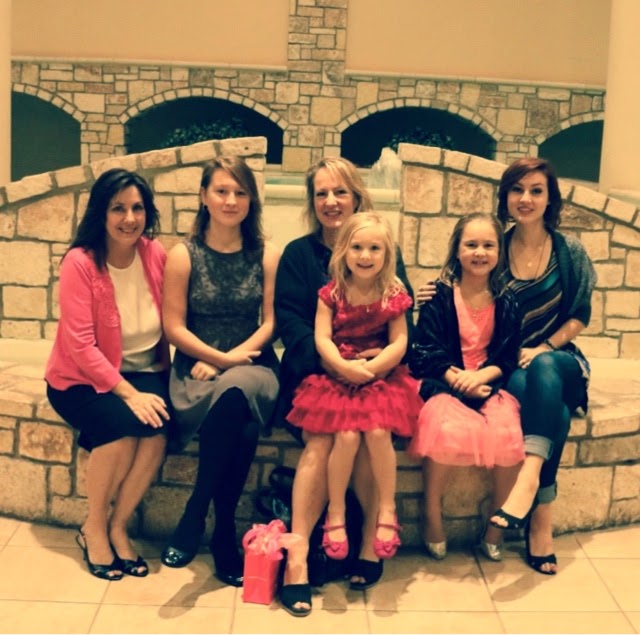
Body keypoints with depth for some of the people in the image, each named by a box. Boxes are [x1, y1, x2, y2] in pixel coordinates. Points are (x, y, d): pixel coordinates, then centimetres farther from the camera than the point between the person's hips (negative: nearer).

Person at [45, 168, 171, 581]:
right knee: (123, 424, -32)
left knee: (159, 428, -27)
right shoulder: (80, 262, -15)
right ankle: (94, 527, -7)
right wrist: (129, 393, -25)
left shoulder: (156, 255, -2)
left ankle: (118, 526, -6)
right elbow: (81, 345, -18)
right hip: (83, 378, -3)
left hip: (144, 372, 3)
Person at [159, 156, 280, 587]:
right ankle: (225, 533, -19)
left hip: (253, 367, 1)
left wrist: (233, 359, -11)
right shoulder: (183, 256, 1)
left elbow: (270, 322, 2)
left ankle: (195, 517, -21)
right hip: (197, 370, -1)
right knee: (241, 424, -35)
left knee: (235, 393, -36)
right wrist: (219, 358, -12)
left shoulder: (267, 255, 5)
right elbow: (174, 327, -2)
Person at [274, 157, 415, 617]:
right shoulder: (298, 254, 9)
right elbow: (289, 320, -2)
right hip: (315, 373, 0)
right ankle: (297, 555, -28)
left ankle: (373, 538, -13)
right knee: (321, 439, -28)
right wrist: (331, 359, -20)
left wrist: (383, 355, -17)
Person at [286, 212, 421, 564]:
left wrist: (369, 368, -19)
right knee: (347, 436, -22)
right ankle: (336, 514, -4)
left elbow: (399, 343, -5)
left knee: (378, 431, -23)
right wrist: (344, 367, -23)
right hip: (337, 376, 0)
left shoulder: (393, 295, 0)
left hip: (382, 376, 1)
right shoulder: (332, 293, -1)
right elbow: (322, 339, -7)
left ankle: (387, 511, -5)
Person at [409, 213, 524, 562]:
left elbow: (508, 356, 2)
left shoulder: (505, 301, 6)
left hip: (489, 382, 2)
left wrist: (479, 376, -17)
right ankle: (432, 515, -9)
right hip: (444, 381, -2)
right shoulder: (440, 295, -1)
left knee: (508, 431, -26)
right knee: (448, 428, -33)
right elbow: (426, 350, -6)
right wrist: (457, 380, -20)